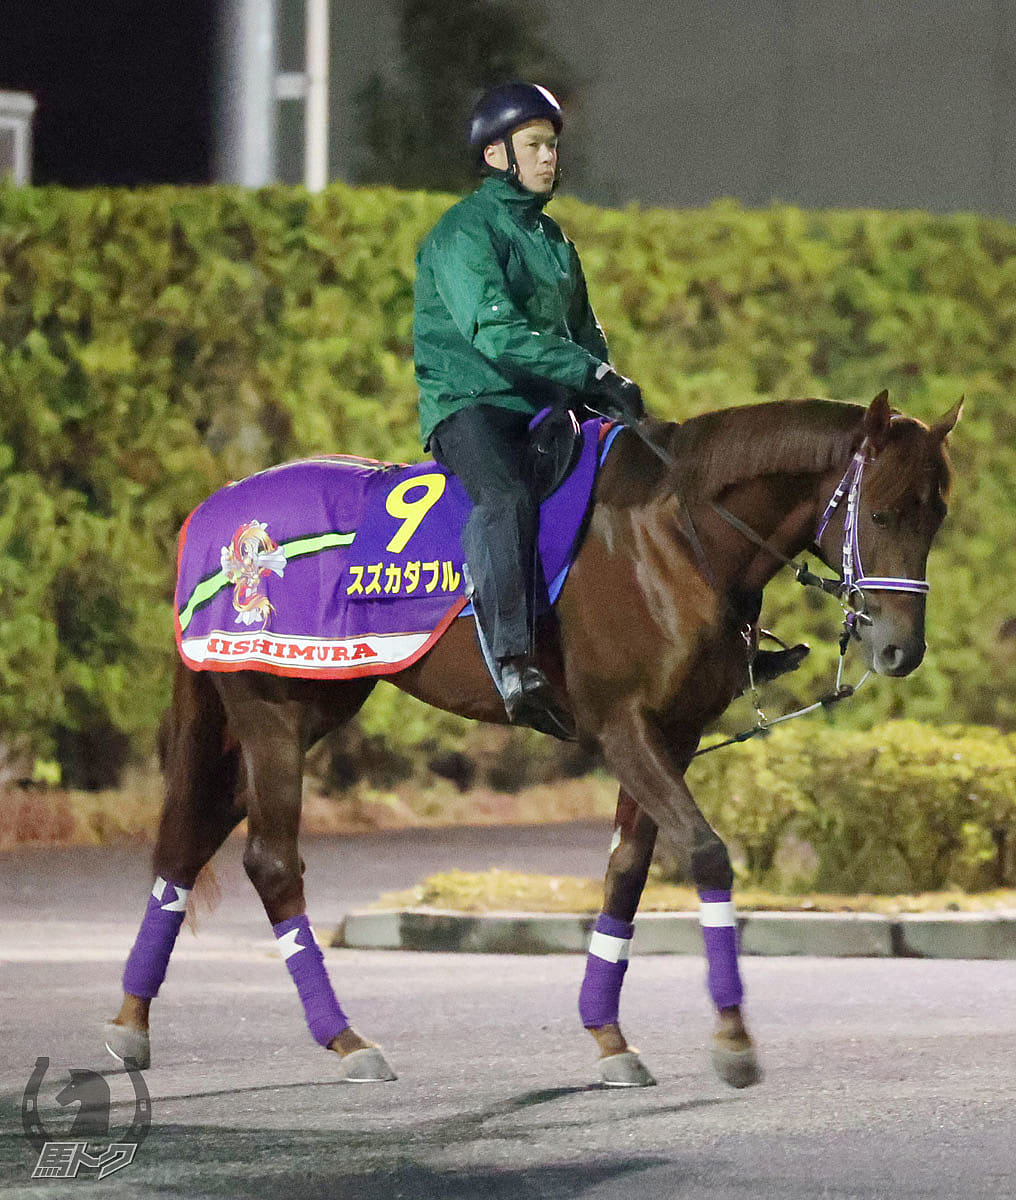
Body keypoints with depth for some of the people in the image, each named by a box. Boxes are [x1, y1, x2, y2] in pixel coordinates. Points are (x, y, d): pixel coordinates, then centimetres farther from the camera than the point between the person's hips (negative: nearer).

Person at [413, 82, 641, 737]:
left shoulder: (553, 239, 21)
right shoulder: (464, 233, -7)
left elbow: (584, 333, 26)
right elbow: (495, 331, -21)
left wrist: (609, 399, 5)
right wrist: (593, 373, -27)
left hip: (548, 407, 8)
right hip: (470, 403, -8)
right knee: (507, 494, -37)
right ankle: (514, 664, -50)